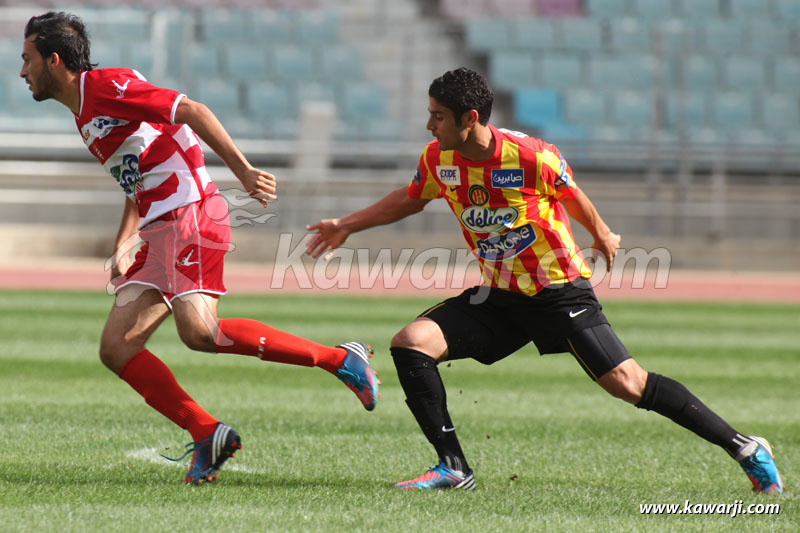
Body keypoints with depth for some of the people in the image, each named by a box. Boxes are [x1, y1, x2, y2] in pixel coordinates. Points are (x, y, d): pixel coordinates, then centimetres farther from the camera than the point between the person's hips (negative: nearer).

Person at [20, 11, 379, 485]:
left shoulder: (105, 86, -7)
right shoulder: (85, 116, 23)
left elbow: (192, 111, -14)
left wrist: (241, 169, -20)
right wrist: (123, 245, 17)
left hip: (192, 215, -10)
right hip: (161, 233, 10)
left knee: (199, 331, -26)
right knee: (117, 348, -1)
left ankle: (341, 360, -19)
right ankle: (207, 434, -2)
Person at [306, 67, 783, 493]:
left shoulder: (532, 157, -22)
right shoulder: (438, 159, -7)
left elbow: (572, 195, -1)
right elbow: (412, 198, 16)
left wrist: (602, 236, 16)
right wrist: (348, 225, 19)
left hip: (560, 293, -5)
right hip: (498, 297, 5)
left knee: (626, 383, -13)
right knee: (411, 344, -13)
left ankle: (744, 448, -1)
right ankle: (454, 467, -6)